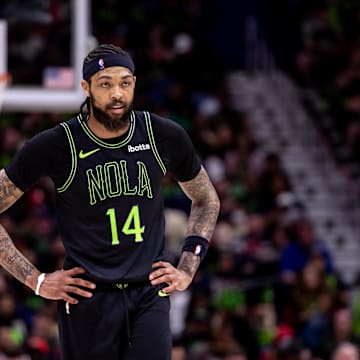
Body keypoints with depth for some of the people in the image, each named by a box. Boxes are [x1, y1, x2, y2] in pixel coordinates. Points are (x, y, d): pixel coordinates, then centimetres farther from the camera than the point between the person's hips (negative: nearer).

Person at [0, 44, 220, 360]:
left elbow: (207, 201, 19)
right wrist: (35, 279, -5)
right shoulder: (56, 146, -6)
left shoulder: (165, 137, 2)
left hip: (150, 295, 2)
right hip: (86, 298, -2)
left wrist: (187, 270, 9)